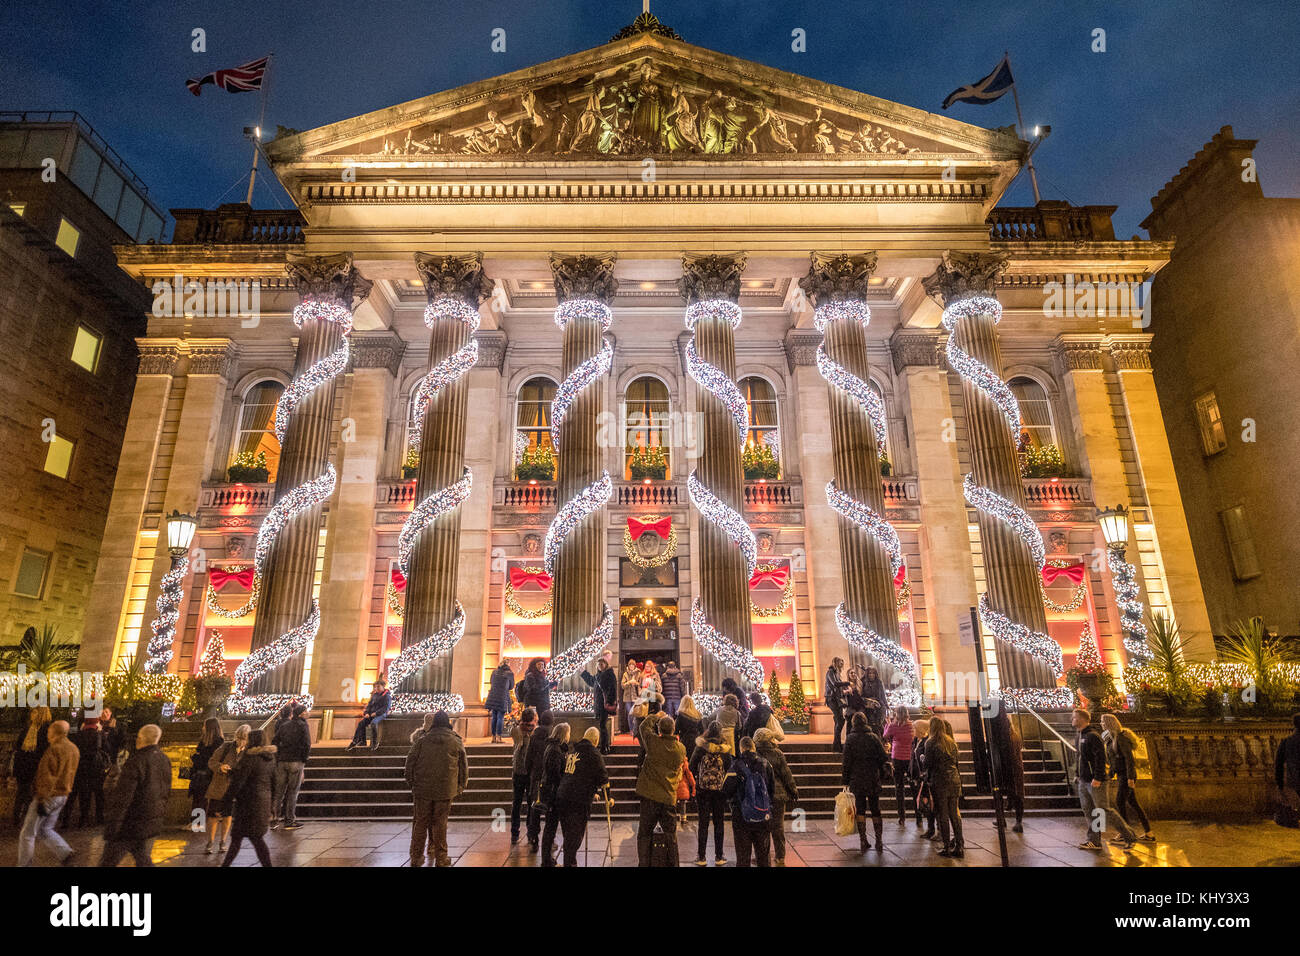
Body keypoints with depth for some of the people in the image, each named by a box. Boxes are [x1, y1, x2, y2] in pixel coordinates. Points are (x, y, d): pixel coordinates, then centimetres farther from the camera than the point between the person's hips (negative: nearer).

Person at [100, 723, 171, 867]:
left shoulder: (135, 762, -19)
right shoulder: (165, 760, 5)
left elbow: (122, 798, -20)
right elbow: (167, 792, 13)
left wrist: (110, 829, -15)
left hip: (130, 826, -7)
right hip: (153, 825, 7)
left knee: (108, 861, 6)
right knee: (144, 860, 18)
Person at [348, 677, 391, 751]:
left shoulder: (387, 696, -5)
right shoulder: (374, 695, 16)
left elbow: (385, 708, -13)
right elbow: (369, 704, 18)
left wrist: (375, 713, -19)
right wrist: (367, 713, 0)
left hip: (381, 715, -7)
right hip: (371, 714, 7)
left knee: (373, 723, -34)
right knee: (361, 723, -15)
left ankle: (375, 742, -20)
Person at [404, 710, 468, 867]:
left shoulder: (422, 740, 1)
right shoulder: (456, 742, 2)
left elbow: (410, 763, 2)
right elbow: (464, 766, 6)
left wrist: (411, 783, 13)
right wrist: (460, 787, 15)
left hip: (422, 789, 1)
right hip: (445, 790, 0)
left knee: (421, 822, 10)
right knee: (440, 823, 7)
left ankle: (416, 857, 17)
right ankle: (440, 858, 11)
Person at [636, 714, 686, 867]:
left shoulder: (653, 742, -10)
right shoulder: (681, 748, -2)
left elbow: (644, 725, 9)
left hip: (650, 796, -2)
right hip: (669, 797, 2)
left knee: (644, 834, 9)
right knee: (671, 836, 13)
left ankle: (643, 863, 9)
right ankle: (673, 864, 17)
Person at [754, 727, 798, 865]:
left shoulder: (754, 755, -8)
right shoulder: (777, 753, -8)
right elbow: (786, 774, -3)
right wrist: (793, 791, 7)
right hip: (778, 795, 0)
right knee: (778, 826, 11)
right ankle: (780, 857, 18)